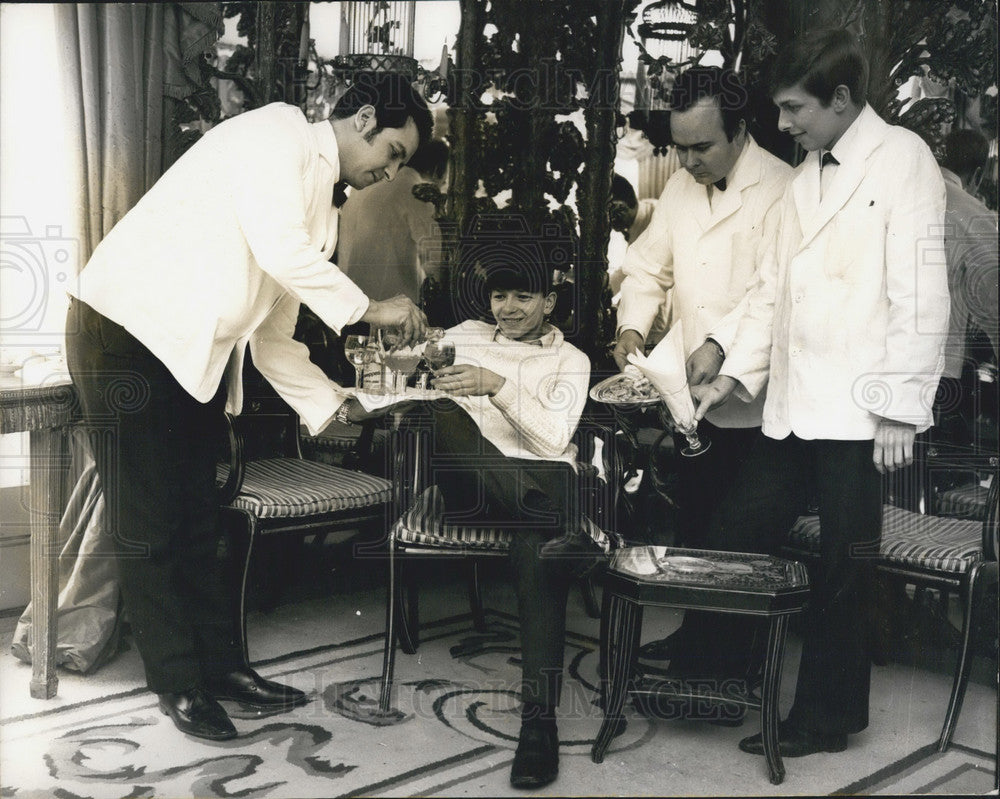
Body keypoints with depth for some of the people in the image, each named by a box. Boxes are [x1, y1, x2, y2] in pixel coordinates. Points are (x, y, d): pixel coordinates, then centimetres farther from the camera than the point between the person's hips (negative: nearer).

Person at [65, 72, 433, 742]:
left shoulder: (317, 203, 15)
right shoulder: (277, 132, -10)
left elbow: (273, 337, 16)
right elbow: (278, 248, -26)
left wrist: (334, 404, 8)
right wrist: (369, 308, -15)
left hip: (193, 353, 9)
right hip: (126, 330, -9)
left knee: (198, 517, 13)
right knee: (148, 523, 0)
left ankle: (221, 664, 23)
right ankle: (178, 683, 11)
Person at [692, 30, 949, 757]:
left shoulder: (902, 158, -6)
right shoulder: (807, 173, 16)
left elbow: (919, 291, -12)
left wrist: (901, 407, -15)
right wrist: (737, 373, 13)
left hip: (858, 410, -6)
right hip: (793, 405, 7)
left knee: (842, 570, 4)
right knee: (734, 542, 9)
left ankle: (826, 717, 19)